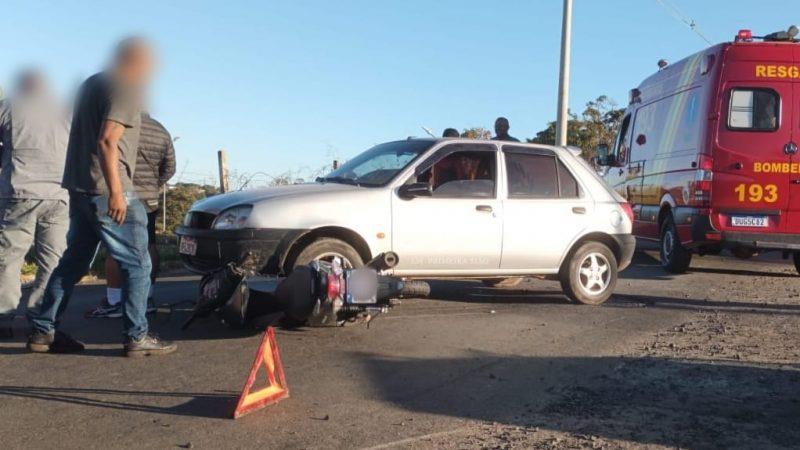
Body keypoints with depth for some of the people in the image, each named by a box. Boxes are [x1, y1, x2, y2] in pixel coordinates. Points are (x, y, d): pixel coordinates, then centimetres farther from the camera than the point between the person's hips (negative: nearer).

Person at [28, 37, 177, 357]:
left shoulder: (90, 83, 17)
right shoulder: (125, 89, -10)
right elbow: (107, 140, -21)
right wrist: (115, 192, -24)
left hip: (79, 188, 9)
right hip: (107, 191, -9)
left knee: (73, 262, 14)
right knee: (137, 264, -1)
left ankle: (43, 331, 17)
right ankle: (137, 337, 0)